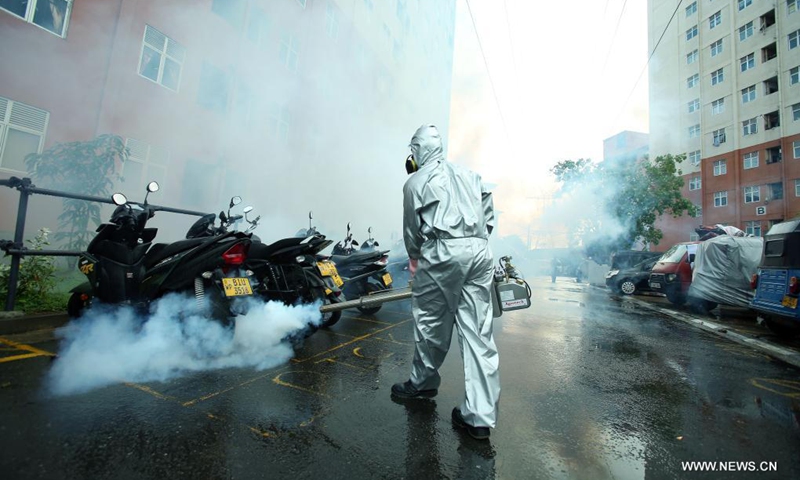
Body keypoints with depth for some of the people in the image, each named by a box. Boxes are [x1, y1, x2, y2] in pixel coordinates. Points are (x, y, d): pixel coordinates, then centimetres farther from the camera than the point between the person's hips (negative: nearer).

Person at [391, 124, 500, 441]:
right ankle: (480, 416, 10)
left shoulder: (416, 182, 8)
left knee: (431, 323, 12)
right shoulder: (469, 175, 23)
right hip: (480, 252, 6)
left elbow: (412, 228, 12)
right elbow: (488, 215, 19)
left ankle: (422, 383, 33)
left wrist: (414, 258, 29)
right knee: (478, 333, 5)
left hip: (443, 252, -5)